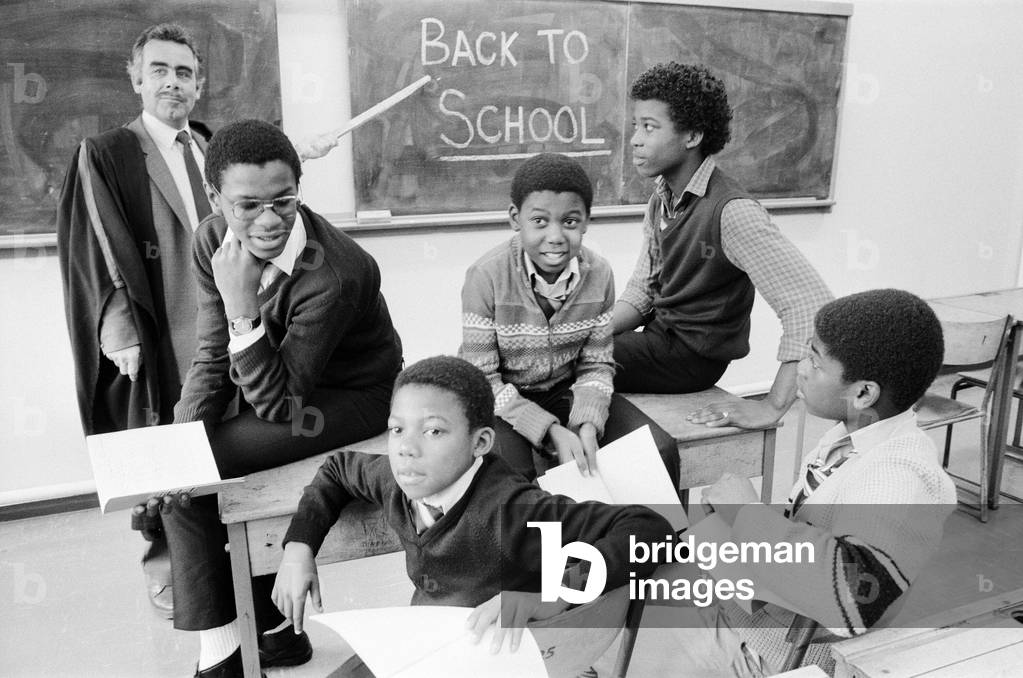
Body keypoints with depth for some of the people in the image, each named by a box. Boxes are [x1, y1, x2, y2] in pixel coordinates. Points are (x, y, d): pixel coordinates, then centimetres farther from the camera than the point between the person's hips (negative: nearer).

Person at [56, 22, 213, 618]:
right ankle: (166, 571, 24)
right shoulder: (105, 156, -4)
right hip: (157, 340, -4)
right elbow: (97, 253, -9)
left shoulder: (214, 151, 12)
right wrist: (120, 333, -18)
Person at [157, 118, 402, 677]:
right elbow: (212, 358, -1)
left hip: (348, 400, -8)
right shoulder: (213, 240, -9)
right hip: (273, 382, 8)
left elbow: (279, 404, -26)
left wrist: (241, 306, -37)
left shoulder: (335, 274, -32)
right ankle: (272, 631, 21)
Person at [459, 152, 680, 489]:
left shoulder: (599, 274, -10)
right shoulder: (486, 276, -22)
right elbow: (483, 381, -18)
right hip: (502, 400, -3)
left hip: (567, 390, 4)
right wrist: (552, 430, -26)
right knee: (509, 474, -33)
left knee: (661, 449, -11)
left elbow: (596, 365, -1)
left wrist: (588, 423, -21)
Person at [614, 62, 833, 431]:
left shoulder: (731, 211, -23)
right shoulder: (661, 199, 5)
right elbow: (642, 290, 11)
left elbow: (809, 300, -28)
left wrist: (773, 407, -28)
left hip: (693, 356, -8)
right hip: (656, 335, 8)